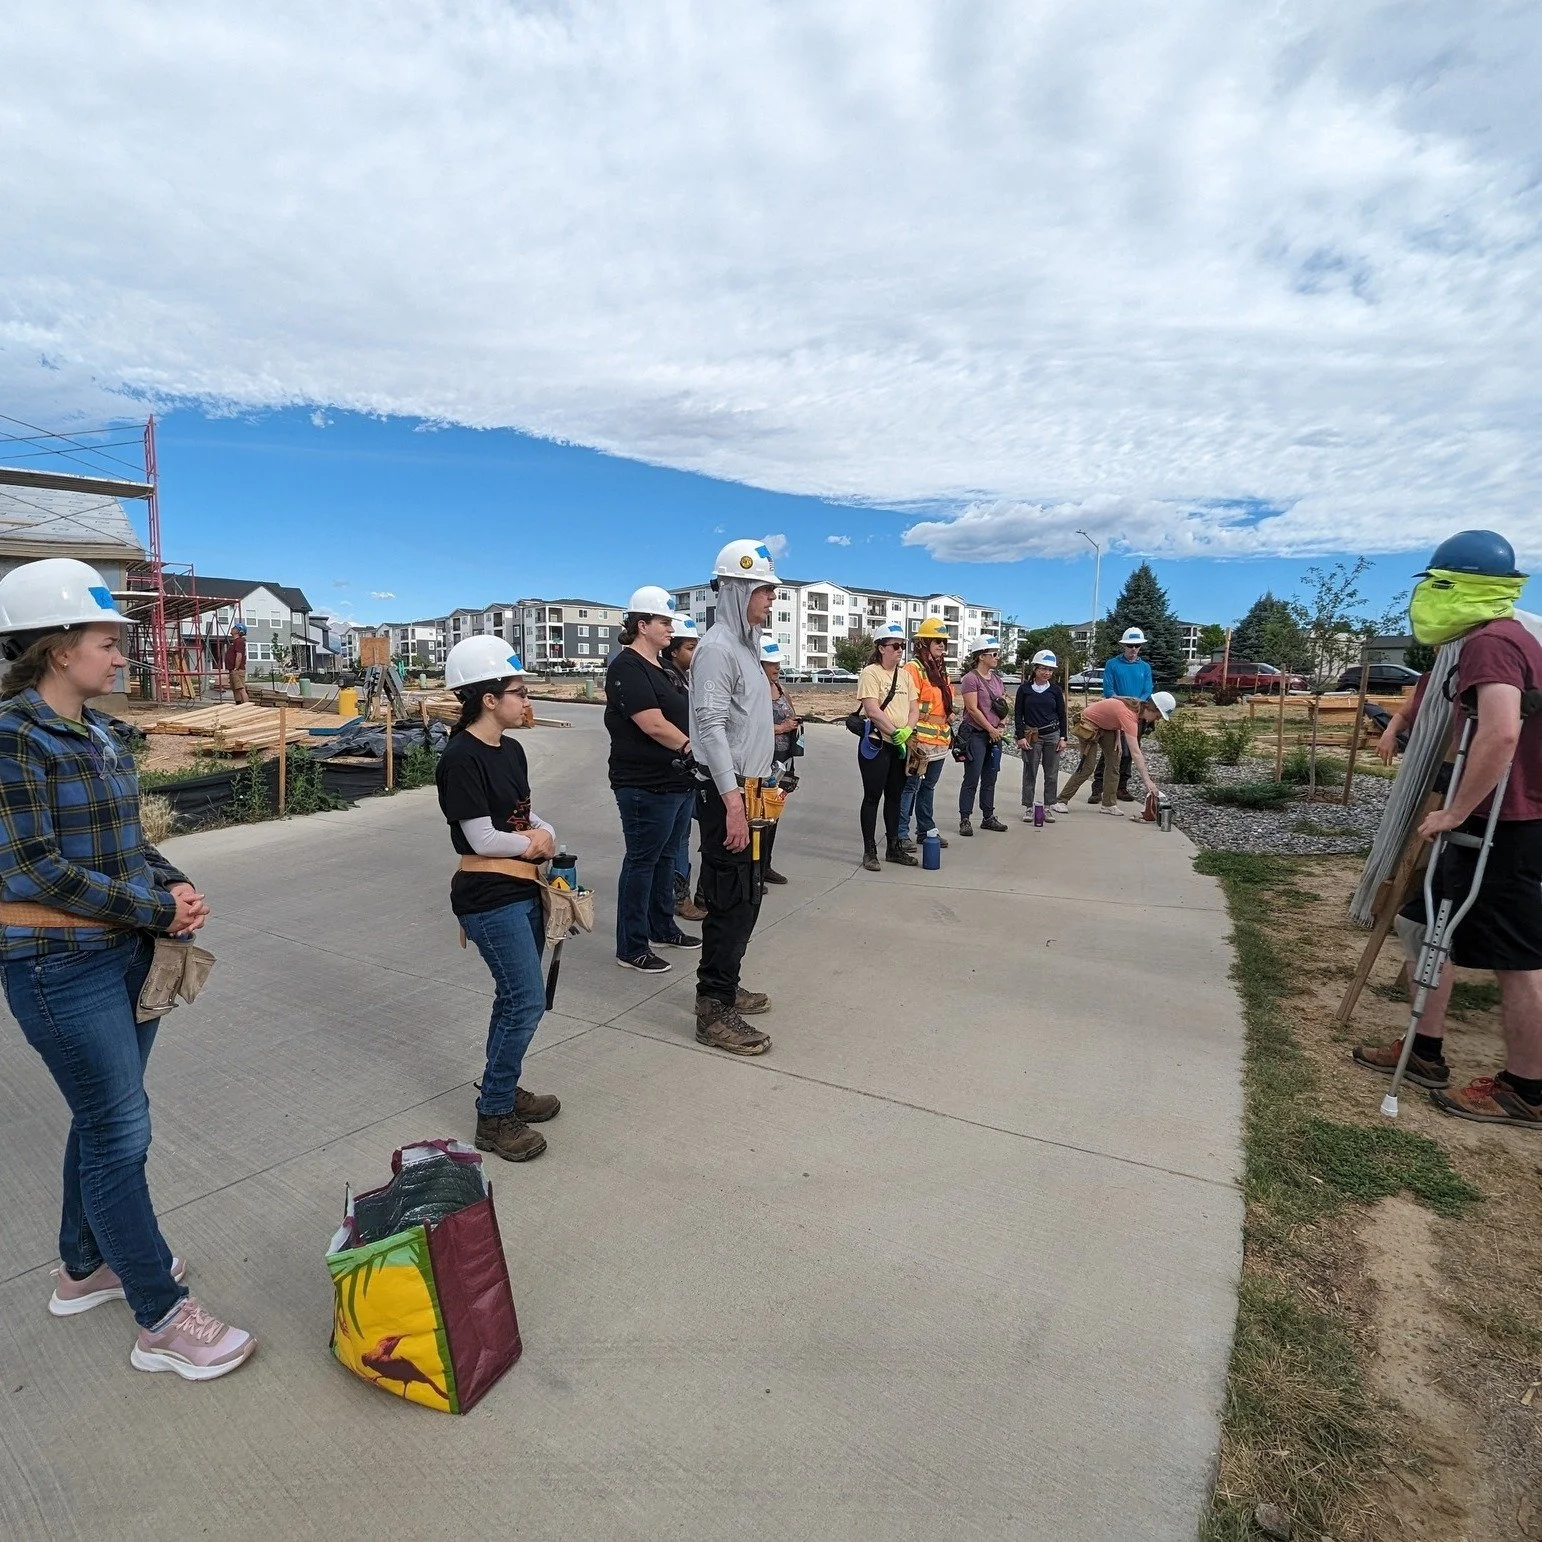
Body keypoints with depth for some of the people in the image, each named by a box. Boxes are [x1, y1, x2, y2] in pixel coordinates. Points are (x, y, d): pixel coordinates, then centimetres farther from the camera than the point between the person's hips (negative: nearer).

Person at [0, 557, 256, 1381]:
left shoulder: (100, 733, 8)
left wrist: (175, 886, -4)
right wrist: (157, 908, -16)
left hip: (125, 953, 8)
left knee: (102, 1119, 20)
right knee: (121, 1135, 1)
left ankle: (84, 1267, 41)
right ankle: (163, 1321, 15)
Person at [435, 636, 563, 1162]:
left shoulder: (511, 750, 9)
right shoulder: (461, 758, -17)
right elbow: (482, 839, -19)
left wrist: (545, 835, -4)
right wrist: (530, 842, -2)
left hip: (524, 889, 8)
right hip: (489, 897, -8)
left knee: (516, 999, 17)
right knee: (526, 1001, -6)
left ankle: (505, 1088, 34)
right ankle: (494, 1117, 9)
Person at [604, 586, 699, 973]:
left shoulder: (660, 669, 16)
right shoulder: (627, 668, -13)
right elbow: (654, 724, -21)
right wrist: (694, 749, -9)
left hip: (679, 782, 9)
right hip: (646, 786, -9)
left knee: (666, 858, 18)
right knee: (642, 862, 0)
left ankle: (662, 928, 33)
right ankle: (632, 948, 11)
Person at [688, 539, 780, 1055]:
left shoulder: (745, 645, 17)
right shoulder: (718, 648, -13)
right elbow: (711, 727, -22)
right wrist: (732, 802, -26)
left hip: (745, 790, 10)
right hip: (725, 793, -10)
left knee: (742, 898, 16)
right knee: (732, 902, -6)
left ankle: (722, 987, 29)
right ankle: (714, 1012, 3)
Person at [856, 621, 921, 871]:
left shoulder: (905, 674, 12)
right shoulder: (871, 673, -9)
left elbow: (914, 708, 8)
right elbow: (873, 711, -18)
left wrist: (907, 731, -10)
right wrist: (895, 732, -19)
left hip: (900, 746, 7)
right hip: (876, 743, -7)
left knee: (895, 796, 14)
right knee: (872, 796, 0)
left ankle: (893, 846, 25)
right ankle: (869, 851, 7)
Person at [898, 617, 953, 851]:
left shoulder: (941, 670, 17)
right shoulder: (913, 669, -11)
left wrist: (950, 716, 17)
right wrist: (912, 736, -20)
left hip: (940, 739, 9)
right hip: (920, 740, -9)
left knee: (928, 785, 16)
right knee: (910, 785, -4)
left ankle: (926, 829, 25)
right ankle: (901, 833, 2)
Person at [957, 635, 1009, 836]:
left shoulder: (997, 679, 14)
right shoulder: (971, 678, -9)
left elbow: (1004, 706, 18)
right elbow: (972, 709, -15)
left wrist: (1002, 726, 1)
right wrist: (991, 729, -11)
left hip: (995, 735, 7)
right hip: (976, 734, -7)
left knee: (990, 779, 12)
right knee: (972, 779, -5)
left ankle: (988, 817, 21)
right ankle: (964, 820, 0)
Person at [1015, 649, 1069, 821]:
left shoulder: (1055, 689, 5)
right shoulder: (1024, 689, -1)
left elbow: (1062, 715, 9)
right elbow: (1018, 714, 0)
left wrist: (1063, 738, 4)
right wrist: (1020, 736, -8)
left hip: (1052, 735, 2)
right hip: (1031, 736, -2)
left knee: (1052, 773, 5)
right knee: (1030, 773, 2)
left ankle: (1049, 807, 15)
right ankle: (1028, 807, 11)